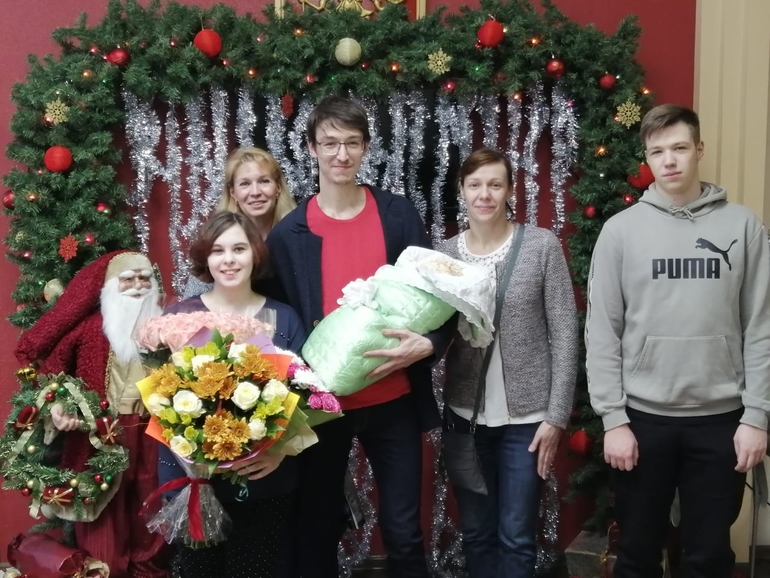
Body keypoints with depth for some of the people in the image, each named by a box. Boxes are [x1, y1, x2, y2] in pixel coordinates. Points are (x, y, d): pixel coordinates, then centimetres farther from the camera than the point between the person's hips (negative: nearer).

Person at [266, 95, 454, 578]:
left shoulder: (399, 215, 1)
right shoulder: (288, 234, -1)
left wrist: (427, 344, -17)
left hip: (393, 401, 0)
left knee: (403, 531, 9)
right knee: (319, 528, 15)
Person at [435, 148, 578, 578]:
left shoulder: (542, 245, -6)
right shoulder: (444, 253, 2)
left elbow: (565, 334, -6)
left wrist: (557, 415, -9)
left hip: (527, 414, -2)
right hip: (466, 414, 3)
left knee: (517, 537, 7)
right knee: (476, 533, 14)